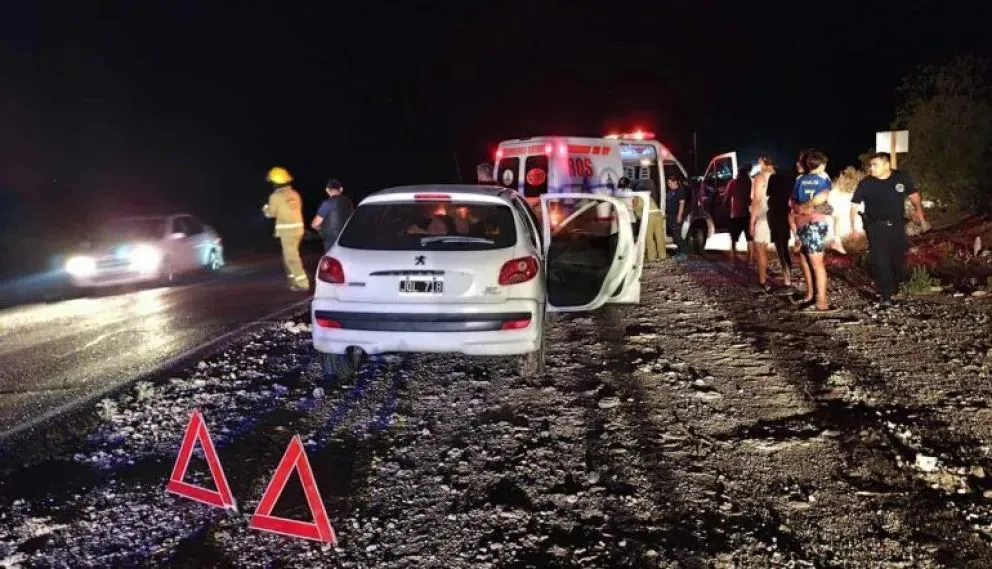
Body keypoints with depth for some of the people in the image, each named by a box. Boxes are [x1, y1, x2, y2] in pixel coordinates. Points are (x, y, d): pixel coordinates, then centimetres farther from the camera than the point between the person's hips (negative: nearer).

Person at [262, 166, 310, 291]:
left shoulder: (276, 196, -10)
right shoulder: (294, 194, 11)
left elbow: (271, 213, -1)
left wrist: (265, 208, 21)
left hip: (287, 229, -8)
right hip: (298, 227, 8)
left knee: (292, 257, -6)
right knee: (289, 255, 19)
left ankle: (303, 283, -10)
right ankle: (293, 280, 23)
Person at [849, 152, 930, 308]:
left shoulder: (902, 178, -4)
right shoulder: (865, 183, -8)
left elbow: (914, 197, 9)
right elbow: (854, 206, -2)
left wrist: (922, 219, 10)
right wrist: (853, 227, -10)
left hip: (897, 225, 2)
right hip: (876, 227, -2)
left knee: (899, 260, 7)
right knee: (881, 262, -8)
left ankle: (890, 288, 31)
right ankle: (885, 297, -4)